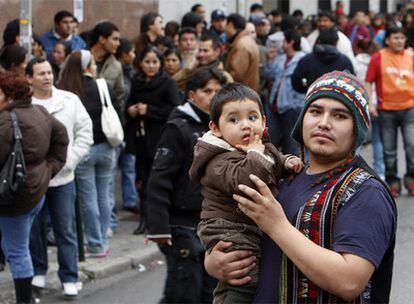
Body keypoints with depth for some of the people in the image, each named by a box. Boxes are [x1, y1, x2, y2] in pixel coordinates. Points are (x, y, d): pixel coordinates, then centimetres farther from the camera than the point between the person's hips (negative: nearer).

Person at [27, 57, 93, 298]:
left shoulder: (70, 101, 1)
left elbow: (85, 133, 3)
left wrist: (69, 161, -5)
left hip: (63, 178, 1)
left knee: (66, 231, 4)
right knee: (32, 229, 11)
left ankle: (69, 278, 12)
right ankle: (38, 271, 30)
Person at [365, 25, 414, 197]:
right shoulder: (378, 58, -2)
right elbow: (369, 82, 0)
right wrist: (369, 104, -8)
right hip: (386, 110, -1)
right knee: (389, 150, 8)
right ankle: (392, 182, 21)